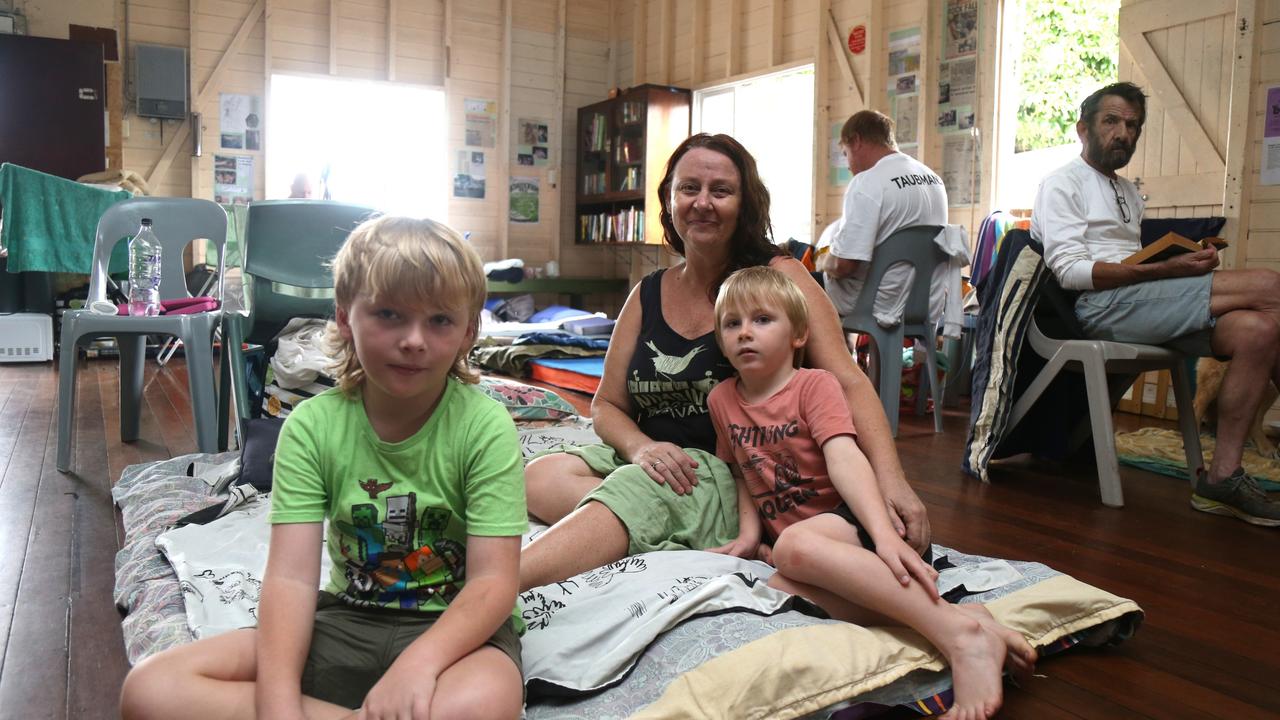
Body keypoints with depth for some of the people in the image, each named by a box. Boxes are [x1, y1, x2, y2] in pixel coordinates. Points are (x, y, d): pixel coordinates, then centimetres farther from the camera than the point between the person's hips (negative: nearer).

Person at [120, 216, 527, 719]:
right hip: (348, 618, 4)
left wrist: (419, 662, -36)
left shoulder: (485, 426, -13)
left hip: (456, 624, -3)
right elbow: (291, 576, -14)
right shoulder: (312, 427, -5)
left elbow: (494, 581, -18)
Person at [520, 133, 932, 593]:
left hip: (740, 473, -5)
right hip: (658, 462, 6)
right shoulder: (647, 296, 10)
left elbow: (848, 383, -12)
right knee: (540, 477, -19)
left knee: (634, 490, -34)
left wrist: (890, 479, -29)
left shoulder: (778, 278, -3)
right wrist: (640, 447, -11)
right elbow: (607, 405, 13)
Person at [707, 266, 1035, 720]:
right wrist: (749, 530, 2)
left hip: (848, 518, -5)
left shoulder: (814, 384, -5)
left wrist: (884, 534, -32)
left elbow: (844, 458, -19)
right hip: (785, 530, 5)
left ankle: (958, 633, -38)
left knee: (794, 546, -38)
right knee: (776, 586, -32)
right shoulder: (721, 399, 10)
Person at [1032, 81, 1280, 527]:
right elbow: (1070, 270, -11)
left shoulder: (1129, 193, 30)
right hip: (1100, 307, -7)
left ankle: (1223, 475, -18)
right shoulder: (1062, 184, 5)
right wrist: (1166, 269, -17)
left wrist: (1187, 262, 0)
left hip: (1140, 305, 8)